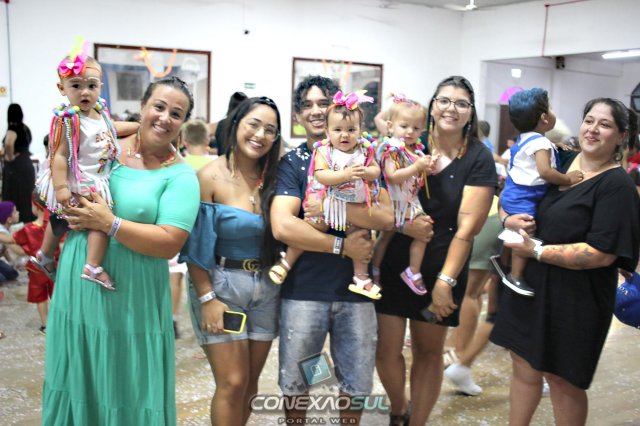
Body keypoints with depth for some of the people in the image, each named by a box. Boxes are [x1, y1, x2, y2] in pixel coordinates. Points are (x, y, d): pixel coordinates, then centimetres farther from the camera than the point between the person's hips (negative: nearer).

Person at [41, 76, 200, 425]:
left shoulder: (181, 176, -7)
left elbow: (170, 244, -16)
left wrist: (109, 223, -20)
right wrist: (71, 215, -3)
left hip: (130, 300, -4)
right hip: (77, 290, 4)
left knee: (127, 391, 8)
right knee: (77, 384, 17)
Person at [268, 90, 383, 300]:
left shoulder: (365, 150, -1)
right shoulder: (324, 150, -11)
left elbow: (376, 170, -3)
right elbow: (320, 175, -23)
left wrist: (366, 172, -25)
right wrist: (345, 175, -34)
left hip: (356, 206, 3)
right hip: (327, 203, -3)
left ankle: (361, 277, 24)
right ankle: (287, 261, 25)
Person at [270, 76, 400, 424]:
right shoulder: (291, 163, -3)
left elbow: (387, 218, -11)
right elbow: (282, 227, -18)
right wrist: (342, 245, -16)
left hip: (356, 288, 2)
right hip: (304, 290, -1)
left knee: (356, 382, 16)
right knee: (295, 382, 14)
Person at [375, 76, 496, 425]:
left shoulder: (478, 159, -6)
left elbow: (468, 226, -11)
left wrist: (446, 281, -14)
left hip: (443, 270, -1)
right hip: (394, 264, 2)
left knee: (428, 352, 11)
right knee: (387, 350, 3)